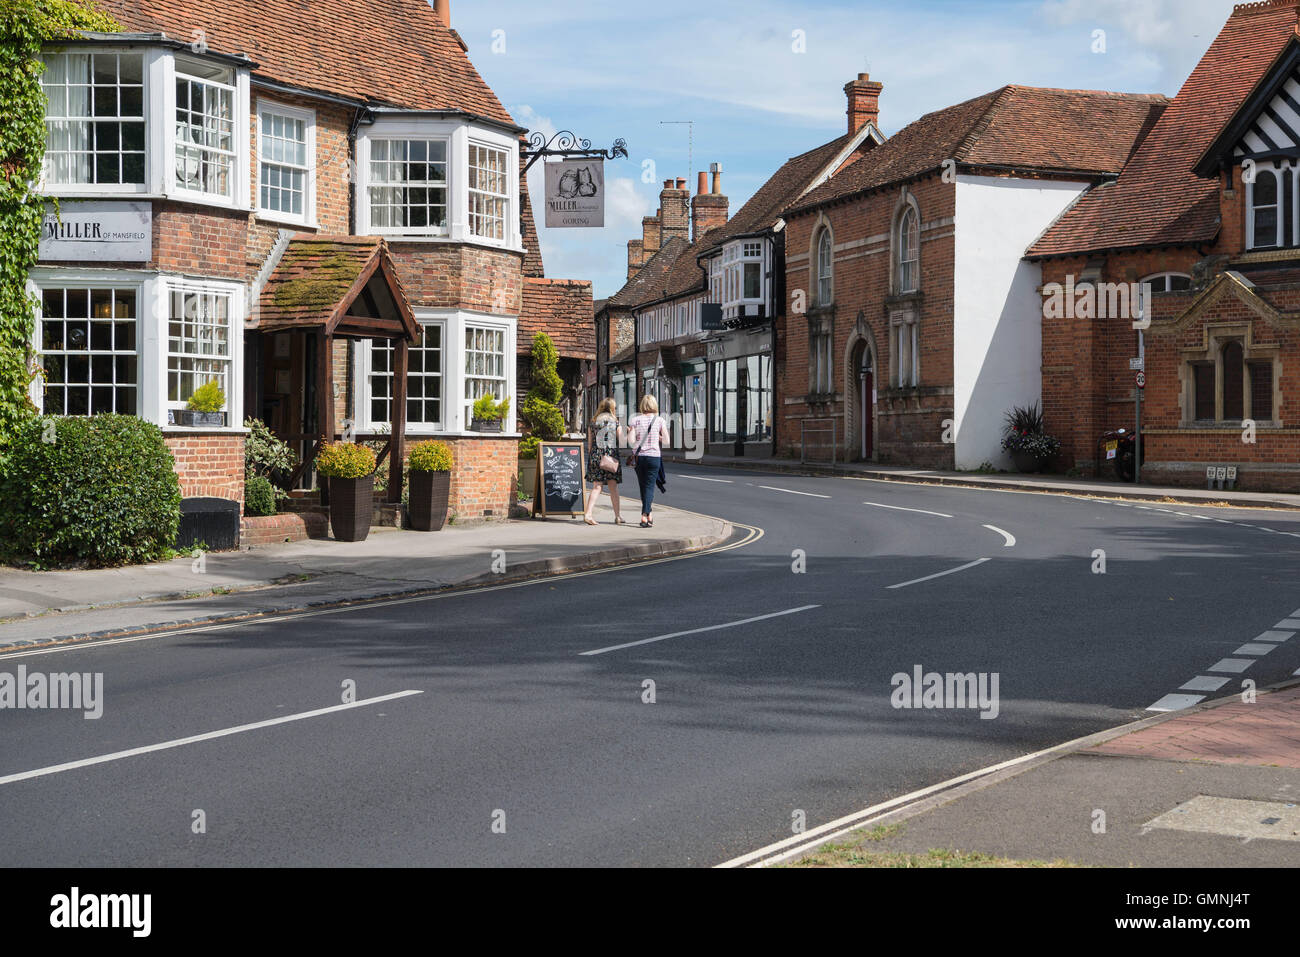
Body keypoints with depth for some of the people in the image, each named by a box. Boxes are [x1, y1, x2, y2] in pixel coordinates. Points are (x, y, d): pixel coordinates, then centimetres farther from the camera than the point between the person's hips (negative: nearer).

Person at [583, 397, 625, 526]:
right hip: (612, 456, -2)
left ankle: (588, 513, -14)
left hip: (596, 456, 2)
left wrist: (590, 459, 15)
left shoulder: (593, 423, 6)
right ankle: (617, 516, 10)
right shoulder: (616, 424, 0)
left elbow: (590, 444, 8)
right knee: (613, 487, 6)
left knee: (596, 487, 2)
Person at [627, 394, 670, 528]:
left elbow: (631, 442, -8)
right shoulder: (659, 421, -3)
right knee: (649, 486, 1)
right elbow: (667, 441, -4)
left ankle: (649, 515, 23)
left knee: (643, 486, 15)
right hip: (653, 456, -2)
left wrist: (630, 432, 11)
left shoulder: (635, 420, -2)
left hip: (638, 456, 2)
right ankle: (644, 516, -12)